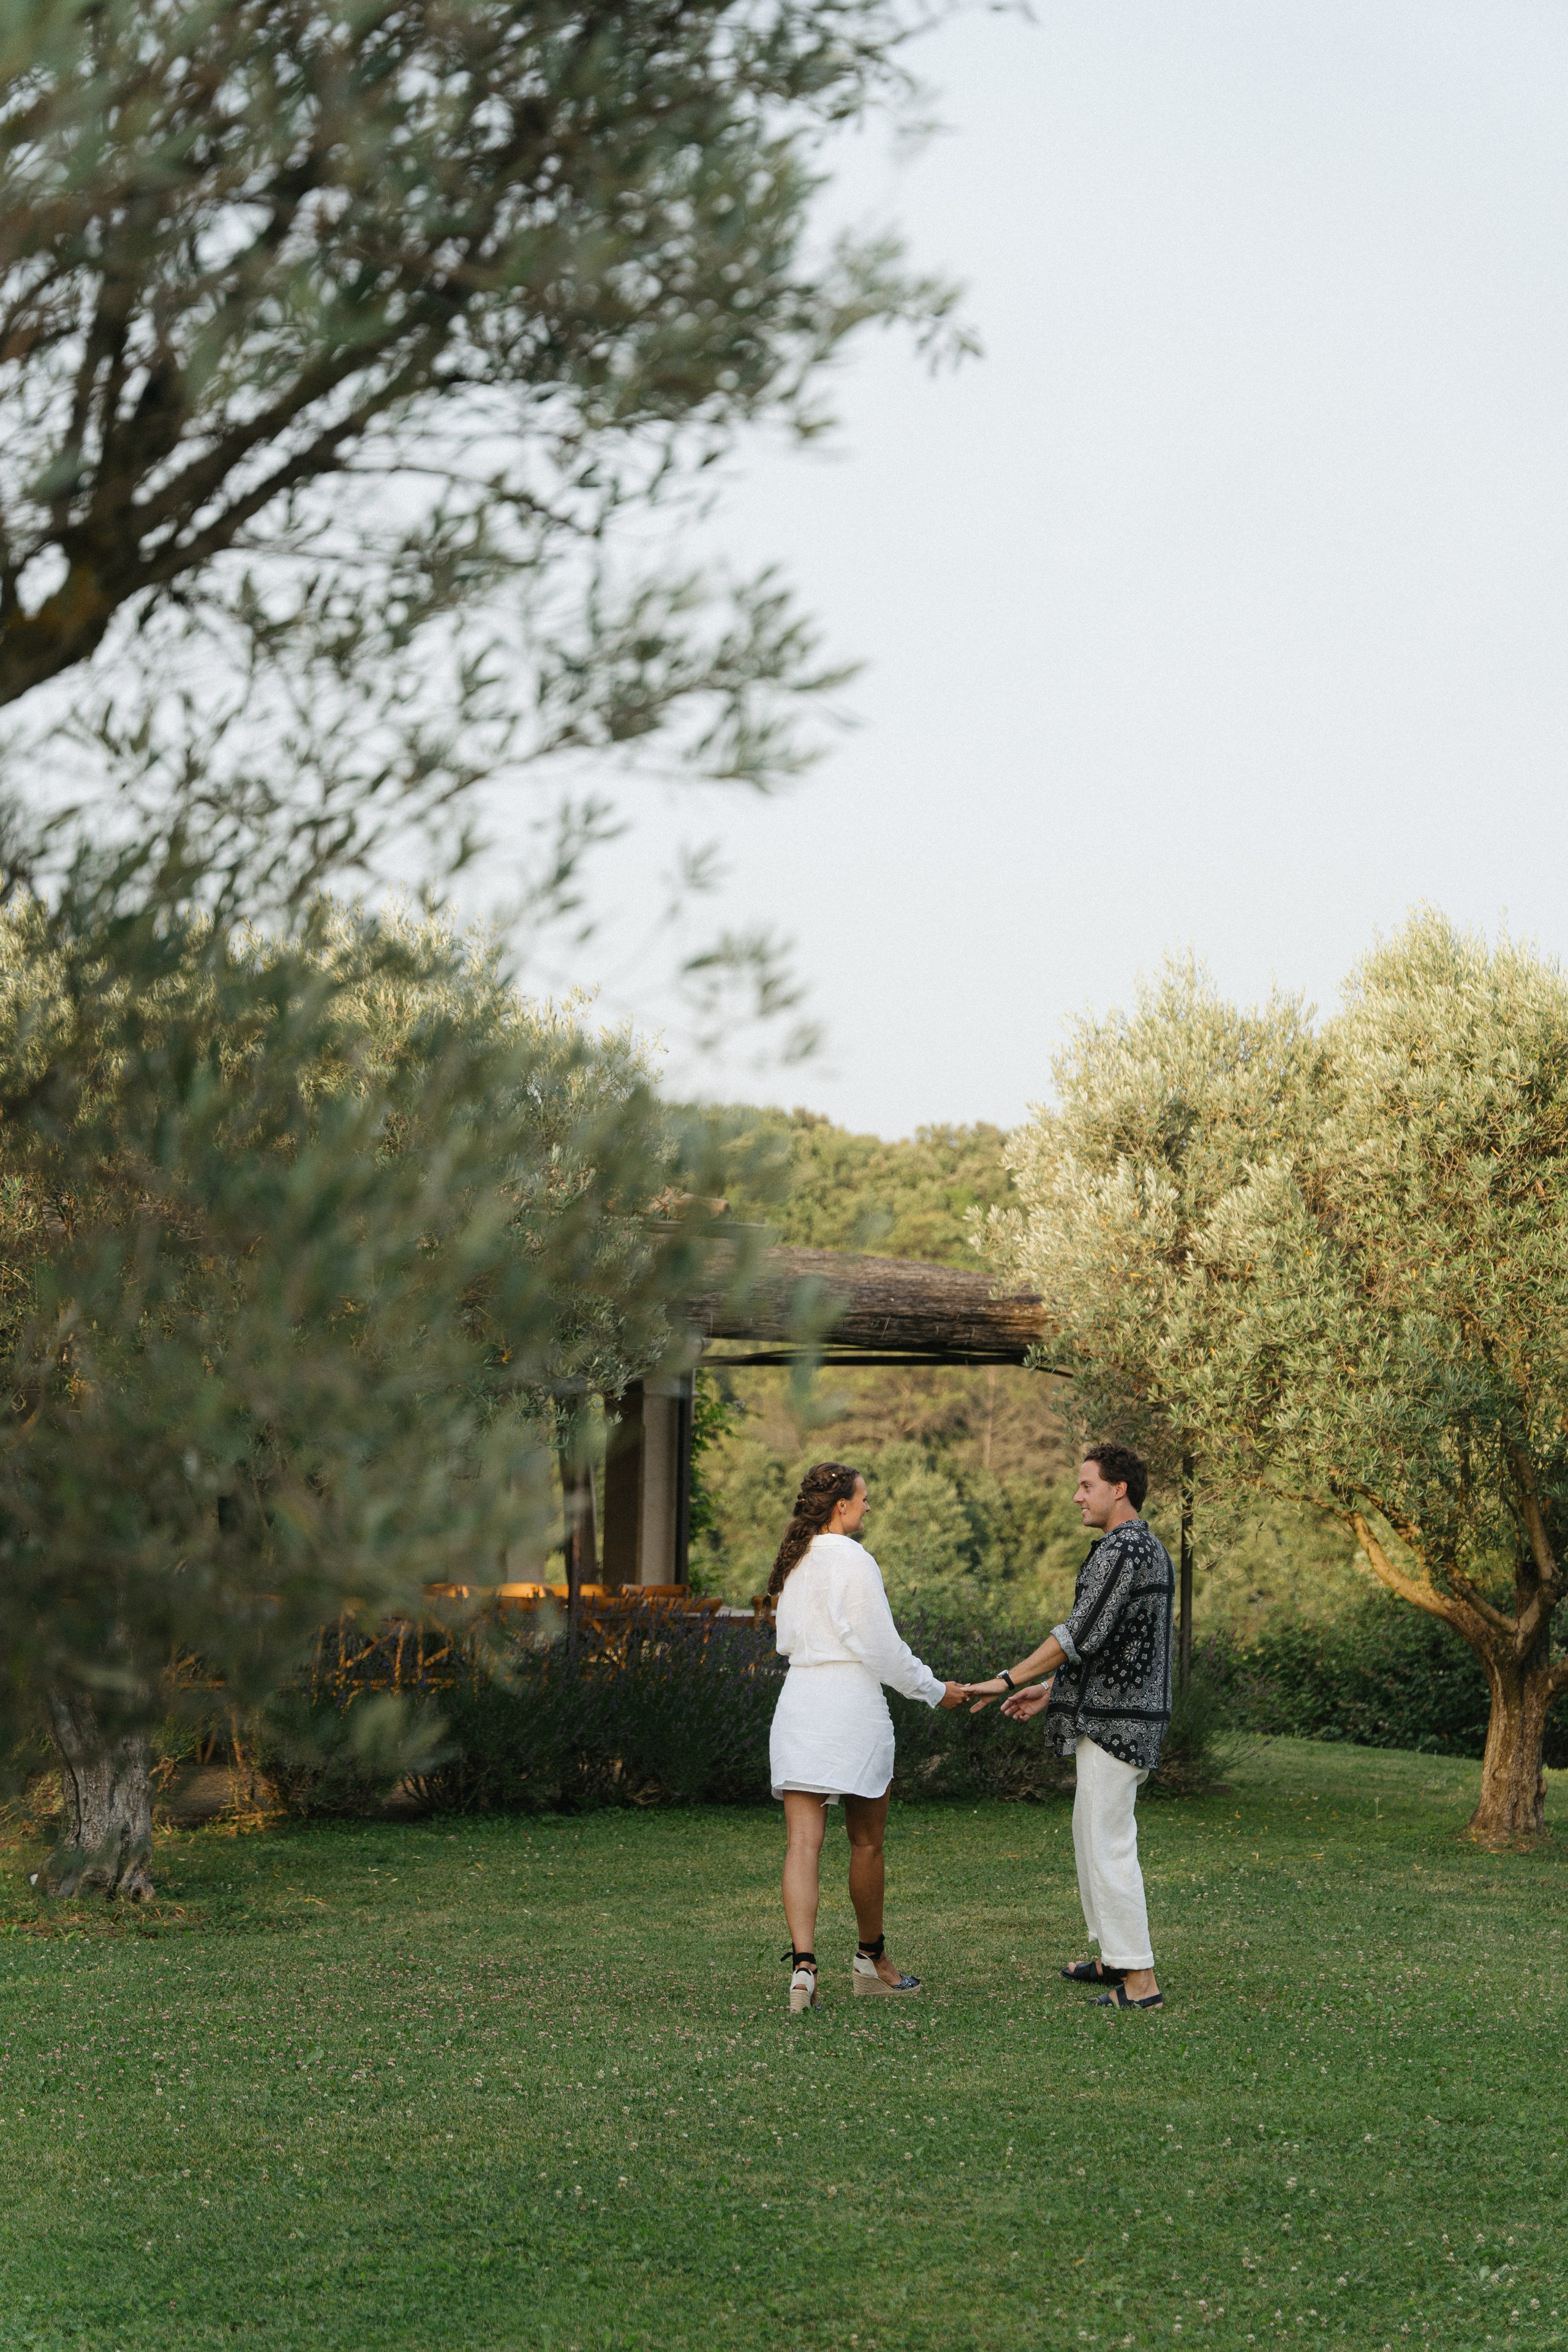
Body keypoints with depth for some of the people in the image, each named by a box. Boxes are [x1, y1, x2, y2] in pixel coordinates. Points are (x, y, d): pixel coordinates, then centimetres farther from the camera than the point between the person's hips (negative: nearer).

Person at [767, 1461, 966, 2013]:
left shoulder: (793, 1561, 11)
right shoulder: (853, 1561, -11)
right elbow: (883, 1649, -10)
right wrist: (934, 1691, 2)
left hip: (798, 1697, 6)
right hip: (851, 1703, -6)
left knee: (802, 1842, -2)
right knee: (867, 1842, 11)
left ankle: (802, 1962, -15)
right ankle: (871, 1960, 25)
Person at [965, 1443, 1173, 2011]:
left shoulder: (1121, 1550, -17)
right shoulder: (1150, 1548, 16)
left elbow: (1082, 1632, -23)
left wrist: (1009, 1679, -21)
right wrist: (1050, 1691, 21)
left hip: (1114, 1722, -11)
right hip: (1121, 1714, 11)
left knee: (1109, 1846, -7)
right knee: (1091, 1836, 19)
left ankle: (1139, 1979, -6)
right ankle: (1114, 1956, 25)